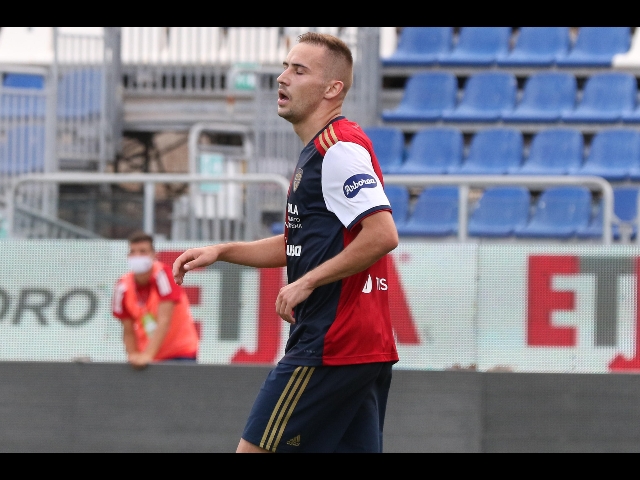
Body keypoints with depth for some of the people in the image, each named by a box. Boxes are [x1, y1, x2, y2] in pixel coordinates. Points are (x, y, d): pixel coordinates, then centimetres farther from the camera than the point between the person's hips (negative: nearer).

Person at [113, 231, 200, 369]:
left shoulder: (164, 274, -18)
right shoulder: (123, 288, -7)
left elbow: (164, 322, -26)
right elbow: (128, 332, 1)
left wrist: (147, 355, -34)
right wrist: (134, 356, -15)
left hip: (180, 354, -4)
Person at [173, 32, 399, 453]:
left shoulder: (339, 147, -13)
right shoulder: (319, 150, 20)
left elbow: (383, 234, -24)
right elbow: (298, 244, 30)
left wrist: (306, 283, -18)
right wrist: (222, 252, 20)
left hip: (330, 347, -10)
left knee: (254, 450, -7)